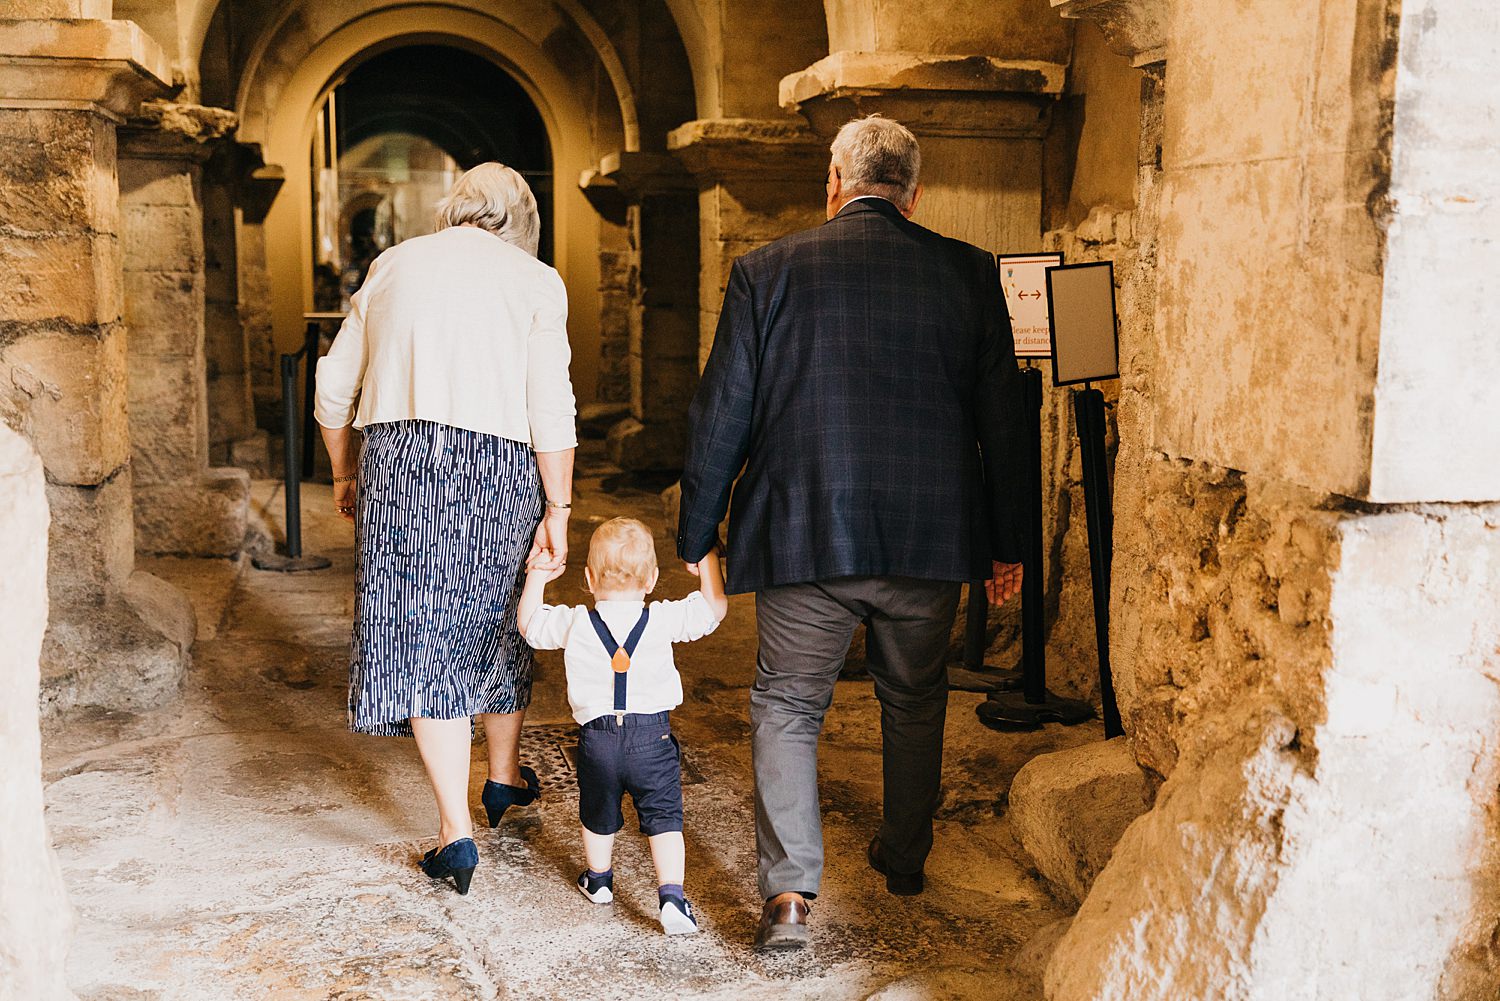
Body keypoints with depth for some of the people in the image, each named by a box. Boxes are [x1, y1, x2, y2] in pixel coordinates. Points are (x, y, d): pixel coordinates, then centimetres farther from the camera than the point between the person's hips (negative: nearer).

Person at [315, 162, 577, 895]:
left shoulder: (393, 265, 13)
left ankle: (456, 829, 0)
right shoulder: (535, 281, 4)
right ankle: (505, 777, 38)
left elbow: (334, 386, 14)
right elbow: (552, 410, -5)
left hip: (397, 458, 1)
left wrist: (344, 472, 26)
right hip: (498, 463, 0)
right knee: (496, 615, 18)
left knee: (422, 631, 3)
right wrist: (557, 512, -3)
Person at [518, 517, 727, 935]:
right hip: (652, 736, -1)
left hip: (597, 738, 2)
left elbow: (528, 624, 14)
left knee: (598, 814, 23)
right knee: (664, 817, 5)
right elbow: (715, 607, 5)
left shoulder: (574, 623, -2)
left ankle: (598, 880, 42)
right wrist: (707, 560, 15)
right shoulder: (664, 619, -6)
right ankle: (671, 894, -7)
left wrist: (537, 578, 24)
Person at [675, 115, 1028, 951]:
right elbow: (1002, 417, 3)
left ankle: (790, 891, -1)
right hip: (931, 535, 2)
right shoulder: (969, 274, 2)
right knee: (915, 702, 21)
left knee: (787, 707, 9)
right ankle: (905, 859, 37)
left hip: (804, 535, -2)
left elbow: (722, 415, -1)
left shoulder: (766, 271, -2)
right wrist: (1005, 543, 11)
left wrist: (697, 539, 7)